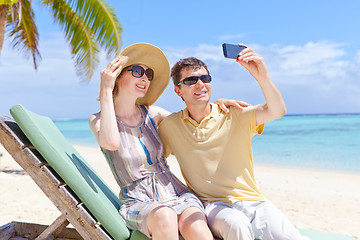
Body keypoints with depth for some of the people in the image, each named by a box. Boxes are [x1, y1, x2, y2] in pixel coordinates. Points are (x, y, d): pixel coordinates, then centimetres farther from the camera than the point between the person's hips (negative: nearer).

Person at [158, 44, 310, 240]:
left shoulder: (234, 115, 0)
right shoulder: (169, 126, 4)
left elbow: (277, 111, -14)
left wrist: (262, 77, -33)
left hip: (253, 201, 1)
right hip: (212, 205, 0)